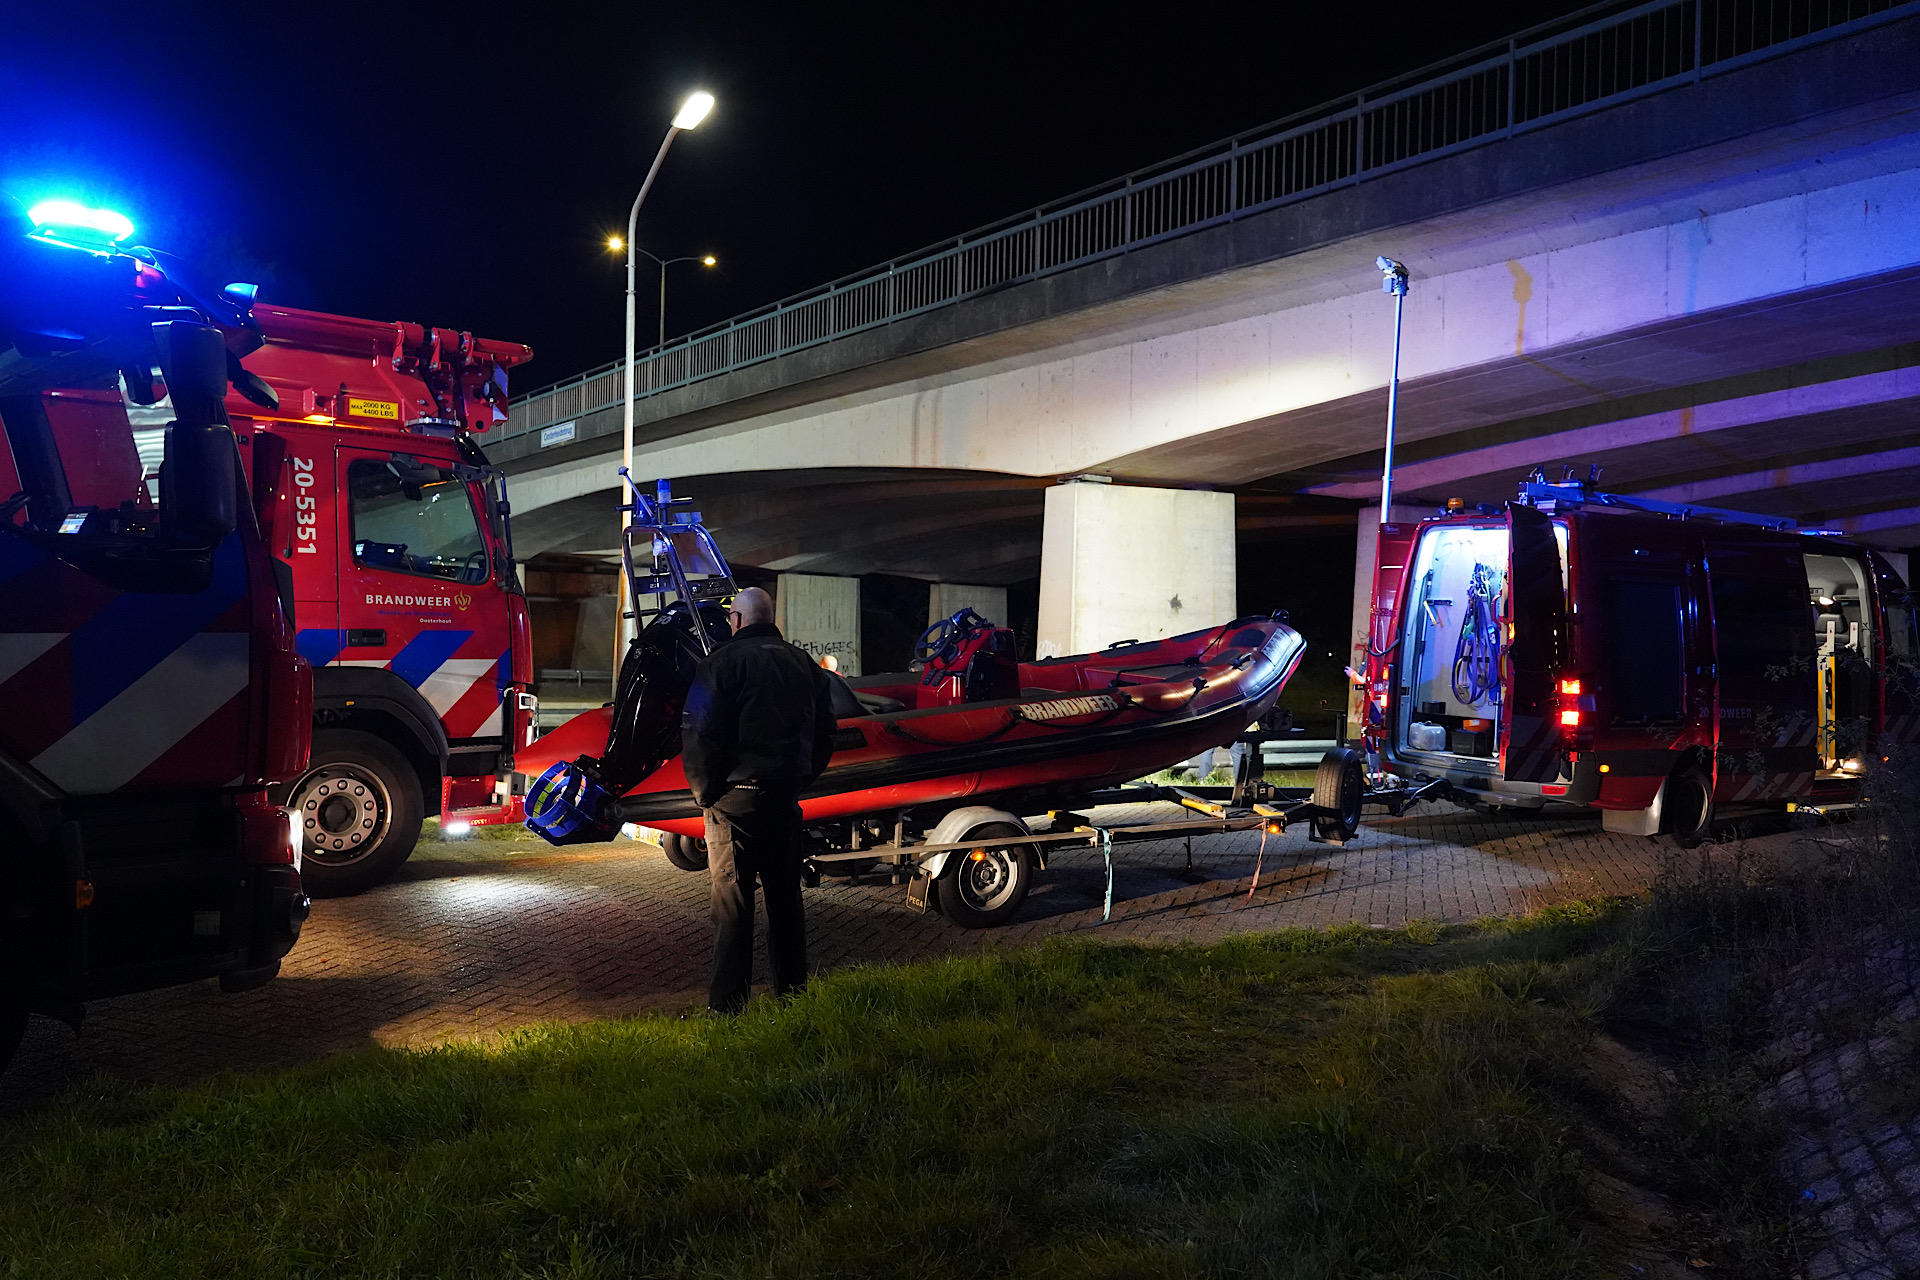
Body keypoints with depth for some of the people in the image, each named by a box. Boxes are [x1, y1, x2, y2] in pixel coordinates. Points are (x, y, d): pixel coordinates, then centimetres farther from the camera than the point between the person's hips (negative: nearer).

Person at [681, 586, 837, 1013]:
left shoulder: (723, 662, -8)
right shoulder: (803, 664, 11)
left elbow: (700, 735, -13)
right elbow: (824, 733, 15)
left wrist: (704, 792, -2)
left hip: (736, 797, -5)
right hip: (787, 796, 6)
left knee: (732, 899, -2)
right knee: (785, 892, 14)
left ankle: (727, 1000, 0)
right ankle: (791, 985, 22)